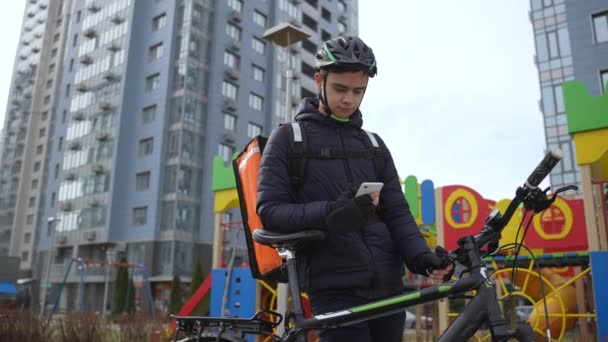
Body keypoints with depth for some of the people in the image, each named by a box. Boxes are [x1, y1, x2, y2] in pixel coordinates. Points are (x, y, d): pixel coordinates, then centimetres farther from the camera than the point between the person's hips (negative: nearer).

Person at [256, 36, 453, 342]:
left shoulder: (373, 144, 15)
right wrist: (330, 213, -23)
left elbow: (397, 212, 10)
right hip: (334, 290, -4)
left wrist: (421, 256, -10)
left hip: (388, 286, 5)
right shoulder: (288, 139, 3)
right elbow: (269, 211, -6)